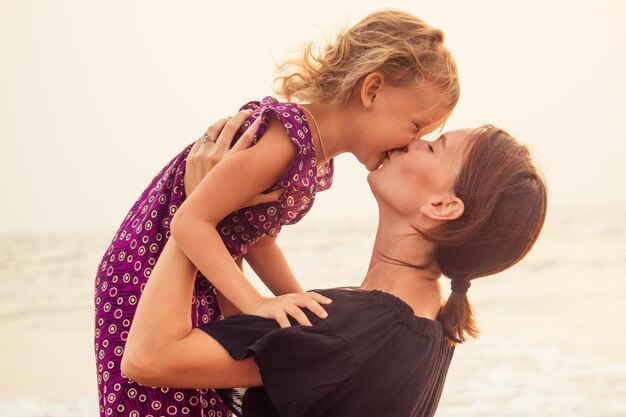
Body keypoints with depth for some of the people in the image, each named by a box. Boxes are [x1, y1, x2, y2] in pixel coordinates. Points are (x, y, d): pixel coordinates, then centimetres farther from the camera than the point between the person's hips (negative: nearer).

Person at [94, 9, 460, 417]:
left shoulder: (319, 160, 3)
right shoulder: (284, 136, -27)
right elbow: (191, 222, -27)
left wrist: (302, 305, 2)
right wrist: (258, 304, -29)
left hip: (202, 289, 9)